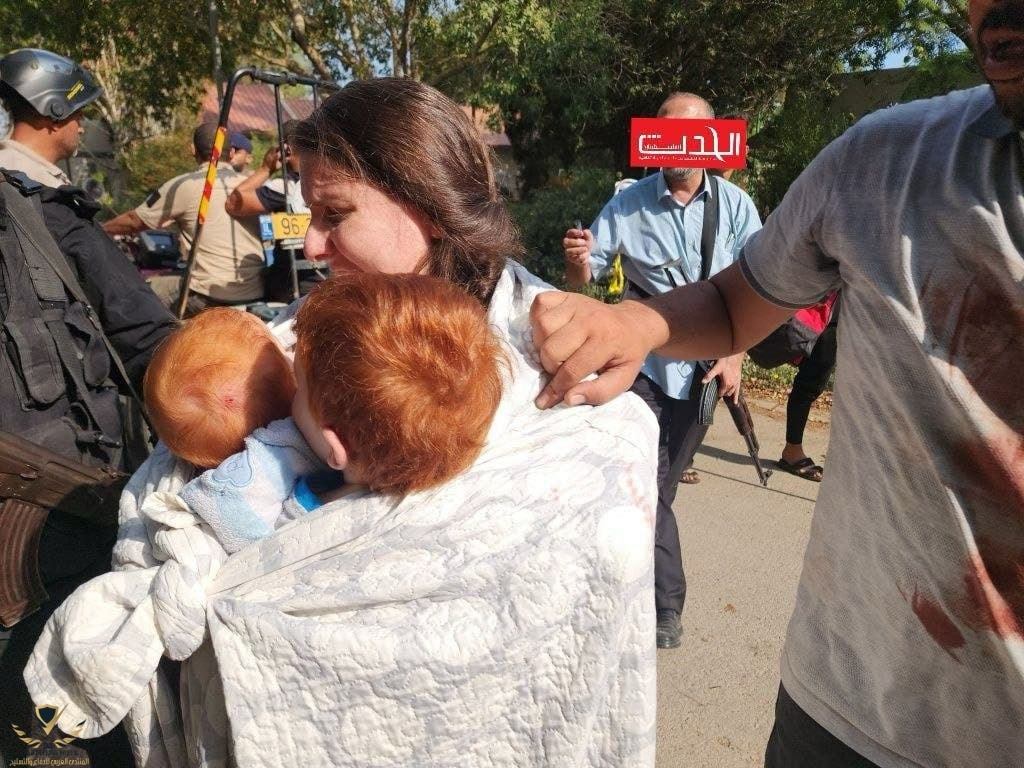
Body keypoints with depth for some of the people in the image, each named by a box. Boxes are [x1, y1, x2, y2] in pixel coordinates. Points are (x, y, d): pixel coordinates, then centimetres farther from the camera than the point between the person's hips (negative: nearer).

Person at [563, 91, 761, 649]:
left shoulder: (734, 205, 0)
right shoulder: (628, 205, -4)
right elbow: (583, 280, -3)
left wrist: (735, 356, -5)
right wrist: (579, 261, -26)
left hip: (704, 366, 2)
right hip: (643, 360, -1)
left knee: (663, 481, 11)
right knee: (648, 480, -7)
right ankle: (666, 604, 6)